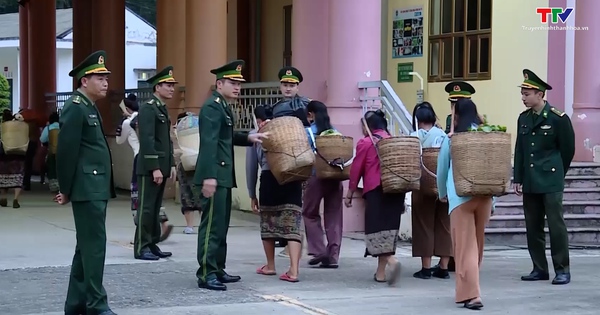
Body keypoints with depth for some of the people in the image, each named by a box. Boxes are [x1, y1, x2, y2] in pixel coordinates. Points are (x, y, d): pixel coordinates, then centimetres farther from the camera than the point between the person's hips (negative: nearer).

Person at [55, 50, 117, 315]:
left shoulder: (89, 107, 18)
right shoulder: (75, 108, -12)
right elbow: (67, 152, -16)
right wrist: (66, 190, -12)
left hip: (97, 188, 10)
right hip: (87, 189, -10)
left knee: (86, 246, 13)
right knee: (94, 245, -8)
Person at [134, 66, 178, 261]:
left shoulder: (162, 109, 17)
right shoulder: (148, 109, -13)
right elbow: (147, 141, -19)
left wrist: (171, 164, 15)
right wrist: (155, 168, -22)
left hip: (161, 167, 9)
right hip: (150, 168, -9)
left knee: (155, 208, 11)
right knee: (146, 208, -5)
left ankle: (152, 245, 16)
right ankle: (141, 248, -2)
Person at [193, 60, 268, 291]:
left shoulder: (224, 106, 17)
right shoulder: (212, 107, -14)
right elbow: (209, 142, -22)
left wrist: (248, 138, 10)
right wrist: (209, 176, -28)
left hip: (223, 175, 10)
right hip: (214, 175, -10)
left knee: (221, 225, 14)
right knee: (212, 225, -9)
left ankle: (218, 270, 21)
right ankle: (205, 274, -7)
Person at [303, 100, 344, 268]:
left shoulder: (309, 132, -3)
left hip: (316, 176, -4)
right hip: (336, 177, 4)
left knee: (310, 213, 12)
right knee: (334, 216, 8)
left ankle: (319, 250, 1)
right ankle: (333, 256, 6)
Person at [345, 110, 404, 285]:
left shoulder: (365, 143, -3)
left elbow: (356, 169, -1)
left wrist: (350, 193, 8)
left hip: (376, 190, -6)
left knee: (377, 228, -3)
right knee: (390, 227, 9)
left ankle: (391, 261, -27)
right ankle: (380, 273, 13)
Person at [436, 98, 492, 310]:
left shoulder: (452, 139, 1)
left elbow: (442, 170, 12)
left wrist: (442, 194, 31)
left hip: (461, 197, -3)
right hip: (485, 195, 3)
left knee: (466, 246, -3)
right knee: (477, 245, 16)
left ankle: (471, 294, -13)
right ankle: (468, 289, 29)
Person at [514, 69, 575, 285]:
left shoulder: (558, 119, -8)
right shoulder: (524, 118, 9)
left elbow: (568, 150, 0)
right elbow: (519, 151, 12)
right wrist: (518, 178, 7)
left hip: (551, 182, -6)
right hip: (530, 182, 6)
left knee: (556, 225, -5)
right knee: (533, 227, 8)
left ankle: (562, 270, 2)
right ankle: (539, 269, 16)